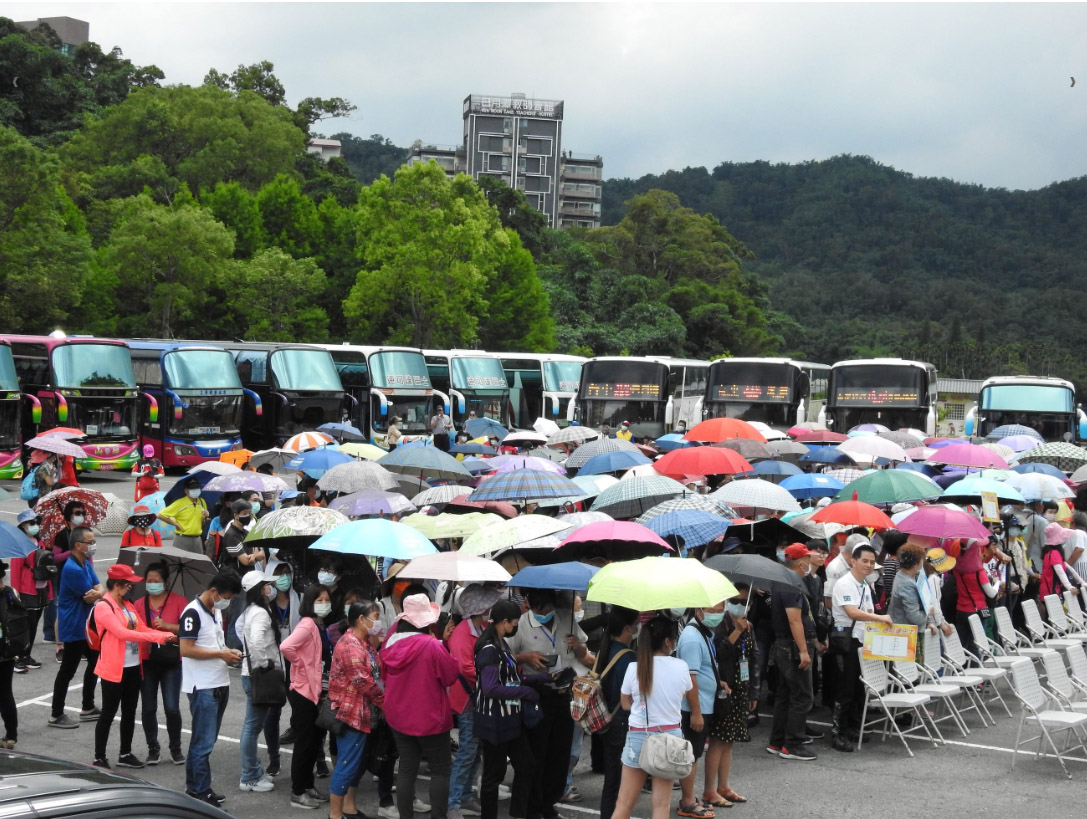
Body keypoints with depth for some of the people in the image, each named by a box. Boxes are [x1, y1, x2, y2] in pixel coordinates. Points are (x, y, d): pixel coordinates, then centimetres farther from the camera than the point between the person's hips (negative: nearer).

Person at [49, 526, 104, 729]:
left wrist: (98, 592, -21)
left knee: (95, 661, 19)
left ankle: (88, 708, 30)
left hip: (85, 625, 10)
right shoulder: (73, 569, -23)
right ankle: (56, 716, 6)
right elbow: (89, 597, -21)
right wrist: (98, 592, -1)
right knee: (68, 670, -3)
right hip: (73, 627, -10)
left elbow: (99, 589, 1)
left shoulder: (86, 563, 8)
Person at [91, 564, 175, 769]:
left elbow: (141, 629, 10)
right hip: (113, 669, -8)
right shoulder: (103, 607, -13)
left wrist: (167, 635, -6)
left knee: (129, 712, 15)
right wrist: (157, 637, -25)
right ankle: (99, 758, 9)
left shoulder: (128, 605, 12)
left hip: (133, 667, 8)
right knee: (108, 714, 0)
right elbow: (122, 633, -22)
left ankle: (125, 754, 26)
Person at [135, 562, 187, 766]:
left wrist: (167, 626, -20)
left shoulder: (178, 601, -1)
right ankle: (153, 748, 20)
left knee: (172, 708, -6)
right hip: (147, 662, 3)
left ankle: (175, 748, 11)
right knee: (148, 708, 7)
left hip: (171, 662, -3)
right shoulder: (139, 604, 6)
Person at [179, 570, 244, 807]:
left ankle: (194, 786, 23)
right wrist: (221, 654, -18)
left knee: (205, 739, 14)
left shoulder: (216, 611, 14)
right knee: (204, 742, -5)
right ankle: (201, 792, 2)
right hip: (202, 687, -9)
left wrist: (228, 652, 4)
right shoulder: (193, 613, -15)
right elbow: (186, 649, -21)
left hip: (219, 684, 9)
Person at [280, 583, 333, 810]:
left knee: (315, 740, 16)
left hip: (317, 690, 9)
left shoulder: (320, 625, 11)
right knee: (304, 743, -1)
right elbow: (286, 646, -32)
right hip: (304, 691, -9)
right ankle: (297, 793, 7)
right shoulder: (307, 624, -18)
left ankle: (308, 786, 27)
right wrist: (302, 666, -19)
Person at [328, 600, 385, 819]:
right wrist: (385, 701, -10)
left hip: (360, 713, 10)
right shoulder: (350, 645, -19)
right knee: (347, 764, -5)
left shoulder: (360, 643, 15)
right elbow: (363, 681, -21)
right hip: (351, 713, -10)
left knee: (357, 763, 16)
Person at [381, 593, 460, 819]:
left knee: (407, 768, 12)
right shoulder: (432, 645, -21)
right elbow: (451, 675, -9)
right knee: (440, 770, 7)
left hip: (398, 716, 6)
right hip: (429, 718, -6)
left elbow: (384, 675, 13)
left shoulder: (390, 643, -2)